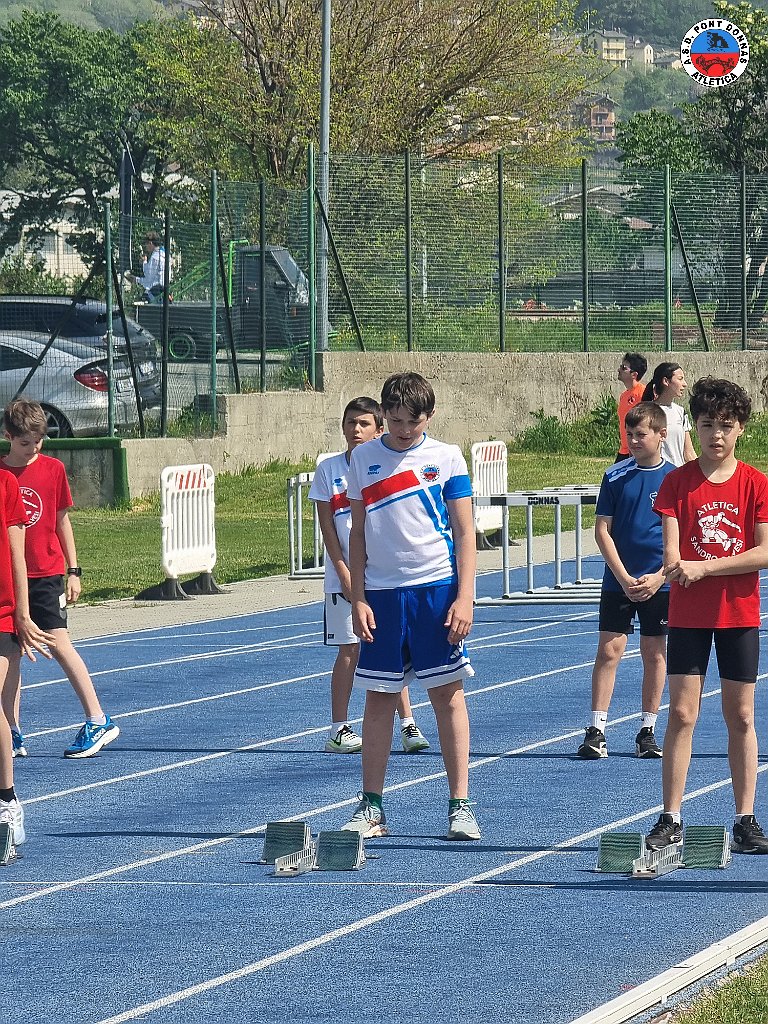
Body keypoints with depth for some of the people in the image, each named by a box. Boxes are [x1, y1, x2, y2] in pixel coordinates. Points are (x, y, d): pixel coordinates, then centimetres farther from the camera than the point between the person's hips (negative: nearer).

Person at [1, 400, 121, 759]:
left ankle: (98, 721, -5)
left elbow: (62, 520, 8)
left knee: (59, 643, -9)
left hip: (47, 573, -1)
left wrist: (73, 571, 6)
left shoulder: (53, 469, 1)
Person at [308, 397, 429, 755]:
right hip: (345, 575, 0)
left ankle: (407, 725, 5)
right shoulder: (328, 469, 2)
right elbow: (327, 525, 1)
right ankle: (339, 728, 6)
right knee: (349, 650, 0)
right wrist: (344, 574, -6)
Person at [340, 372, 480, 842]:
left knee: (448, 693, -1)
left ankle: (460, 804, 4)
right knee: (379, 696, 4)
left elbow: (465, 533, 0)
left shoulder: (447, 457, 1)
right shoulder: (363, 459, 6)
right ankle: (372, 807, 10)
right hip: (382, 592, 2)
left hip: (438, 589, -2)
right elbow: (359, 533, 10)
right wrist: (358, 599, 3)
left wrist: (464, 597, -8)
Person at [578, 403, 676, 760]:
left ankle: (647, 732, 14)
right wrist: (624, 577, -9)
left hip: (659, 583, 0)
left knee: (654, 654, 6)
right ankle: (596, 732, -4)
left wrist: (659, 577, -10)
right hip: (618, 580, 0)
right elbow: (602, 530, 0)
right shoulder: (616, 476, 0)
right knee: (609, 650, -5)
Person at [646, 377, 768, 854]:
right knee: (682, 714, -3)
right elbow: (671, 550, -4)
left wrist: (705, 567, -17)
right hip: (688, 614, 0)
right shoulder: (678, 482, 1)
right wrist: (676, 566, -27)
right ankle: (671, 819, 1)